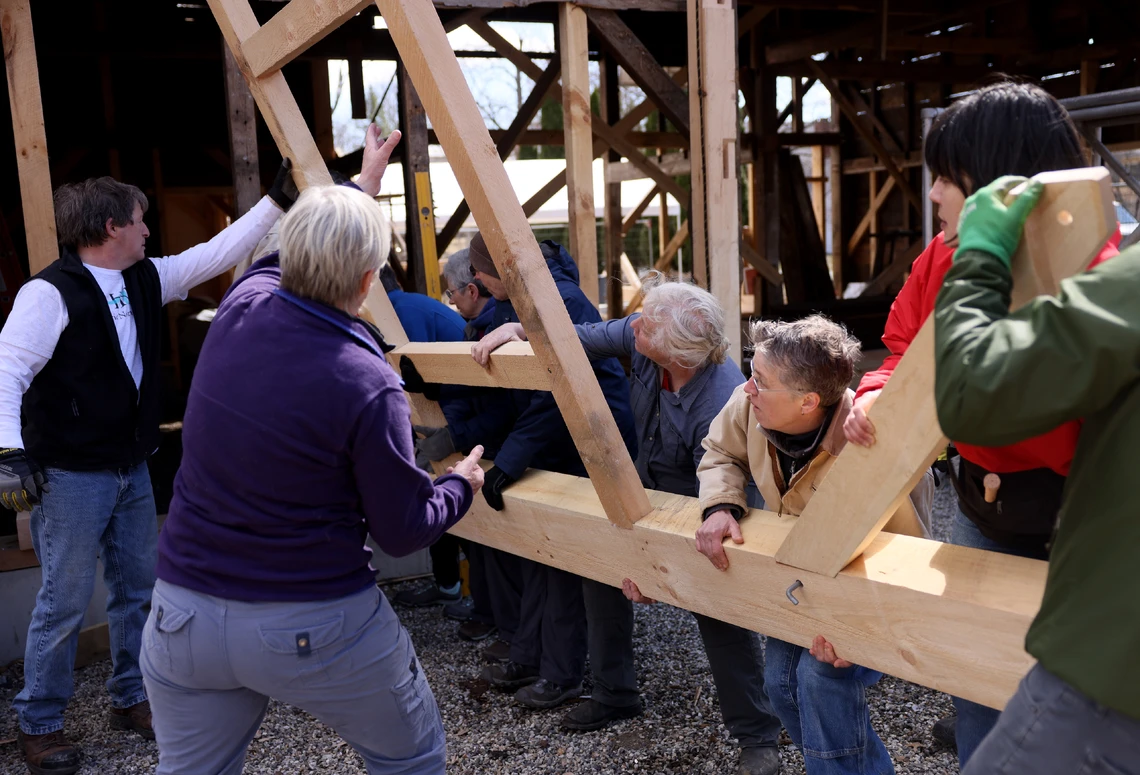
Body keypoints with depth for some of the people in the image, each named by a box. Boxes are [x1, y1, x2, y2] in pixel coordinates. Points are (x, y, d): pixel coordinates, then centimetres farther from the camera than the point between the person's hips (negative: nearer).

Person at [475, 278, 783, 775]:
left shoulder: (720, 405, -41)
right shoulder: (642, 335, -22)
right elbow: (590, 338, -3)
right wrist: (521, 328, -14)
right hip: (645, 487, 8)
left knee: (718, 613, -14)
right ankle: (614, 696, 28)